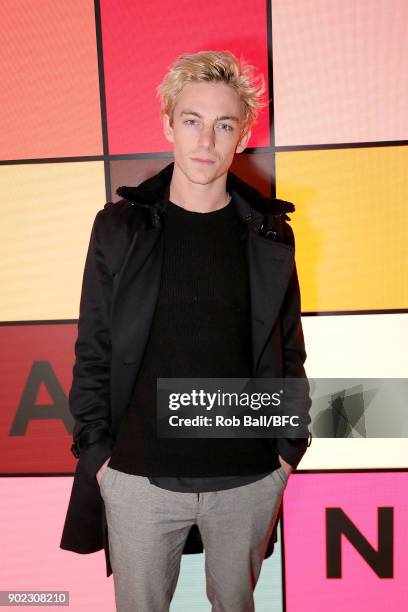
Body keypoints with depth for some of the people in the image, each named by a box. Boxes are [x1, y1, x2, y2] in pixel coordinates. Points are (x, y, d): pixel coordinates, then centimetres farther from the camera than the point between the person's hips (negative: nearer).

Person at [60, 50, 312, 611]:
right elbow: (93, 351, -1)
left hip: (250, 479, 1)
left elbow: (288, 352, 5)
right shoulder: (120, 227, -4)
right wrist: (96, 450, -3)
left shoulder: (269, 234, -1)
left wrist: (290, 447, 2)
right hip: (140, 477, -1)